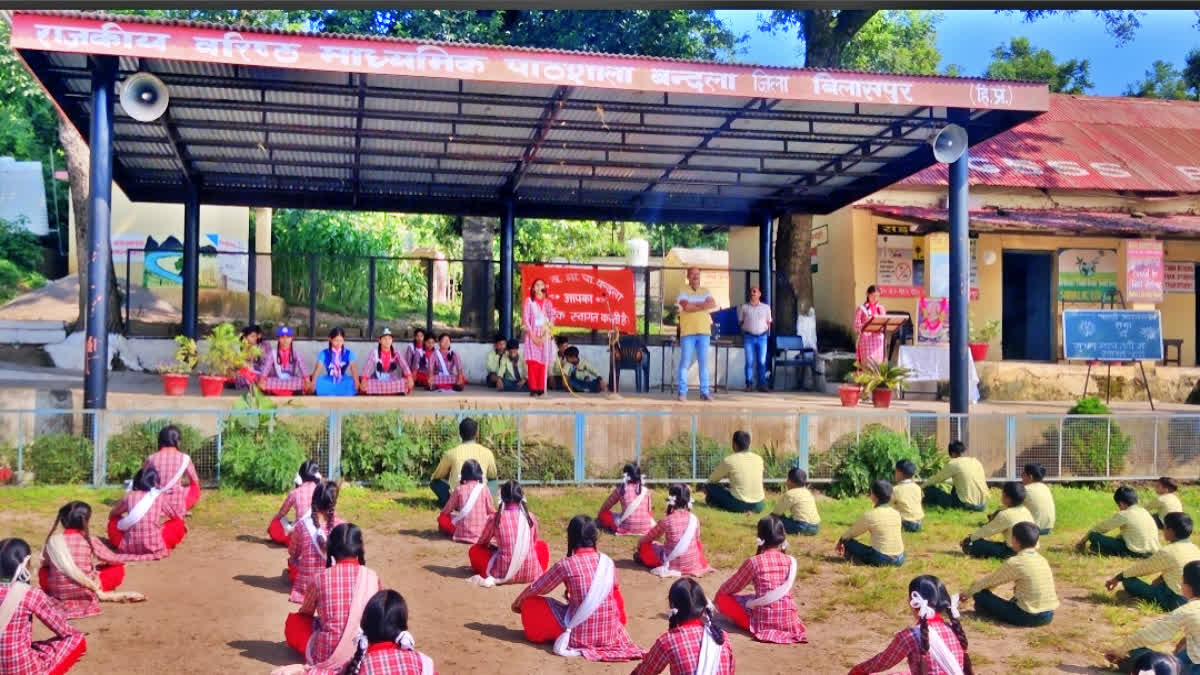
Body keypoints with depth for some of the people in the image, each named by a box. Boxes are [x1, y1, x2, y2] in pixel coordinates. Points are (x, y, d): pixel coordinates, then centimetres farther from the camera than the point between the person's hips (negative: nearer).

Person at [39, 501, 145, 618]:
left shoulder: (53, 541, -1)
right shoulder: (90, 541, -6)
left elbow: (45, 563, 16)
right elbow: (114, 560, 5)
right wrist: (128, 557, 26)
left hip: (58, 594, 2)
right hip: (85, 594, -2)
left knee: (43, 571, 30)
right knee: (118, 569, 14)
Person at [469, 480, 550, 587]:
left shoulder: (495, 518, -5)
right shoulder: (530, 517, 2)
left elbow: (482, 543, 11)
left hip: (503, 574, -2)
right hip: (531, 574, 2)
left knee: (474, 550, 19)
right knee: (542, 545, 30)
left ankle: (493, 577, 11)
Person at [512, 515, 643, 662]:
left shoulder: (566, 565, -12)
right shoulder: (608, 562, 1)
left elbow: (534, 589, 3)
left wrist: (517, 603, 22)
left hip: (579, 637, -5)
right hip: (611, 635, 5)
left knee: (530, 604, 9)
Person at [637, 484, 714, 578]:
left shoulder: (666, 521, -17)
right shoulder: (694, 519, -7)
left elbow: (648, 537, -2)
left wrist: (639, 543, 21)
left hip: (672, 564, -2)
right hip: (692, 564, 2)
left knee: (644, 544, 16)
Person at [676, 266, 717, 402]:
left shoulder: (705, 291, 14)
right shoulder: (683, 291, 3)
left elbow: (713, 304, -4)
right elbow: (686, 306, -14)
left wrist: (694, 305, -10)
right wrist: (703, 305, -5)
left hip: (704, 331, 3)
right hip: (688, 332, -3)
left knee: (704, 362, 3)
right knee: (685, 362, -4)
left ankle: (705, 391, 7)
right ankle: (682, 392, 0)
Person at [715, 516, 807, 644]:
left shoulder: (754, 562, -9)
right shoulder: (790, 561, 3)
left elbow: (729, 588, 3)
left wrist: (716, 597, 26)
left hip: (763, 622, -5)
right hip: (788, 621, 5)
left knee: (723, 598, 8)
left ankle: (754, 625, 4)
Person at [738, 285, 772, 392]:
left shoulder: (766, 307, 9)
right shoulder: (744, 307, 5)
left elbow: (768, 322, 14)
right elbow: (740, 322, 9)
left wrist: (766, 330, 3)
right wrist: (745, 329, -1)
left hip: (762, 336, 1)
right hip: (749, 337, -1)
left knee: (762, 361, 1)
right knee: (749, 361, -3)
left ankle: (762, 384, 6)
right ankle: (749, 384, 1)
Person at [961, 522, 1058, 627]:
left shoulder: (1015, 562, -12)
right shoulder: (1041, 560, 8)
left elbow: (990, 580, 0)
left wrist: (969, 592, 14)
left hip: (1028, 617, -6)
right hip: (1049, 616, 6)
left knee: (980, 593, -2)